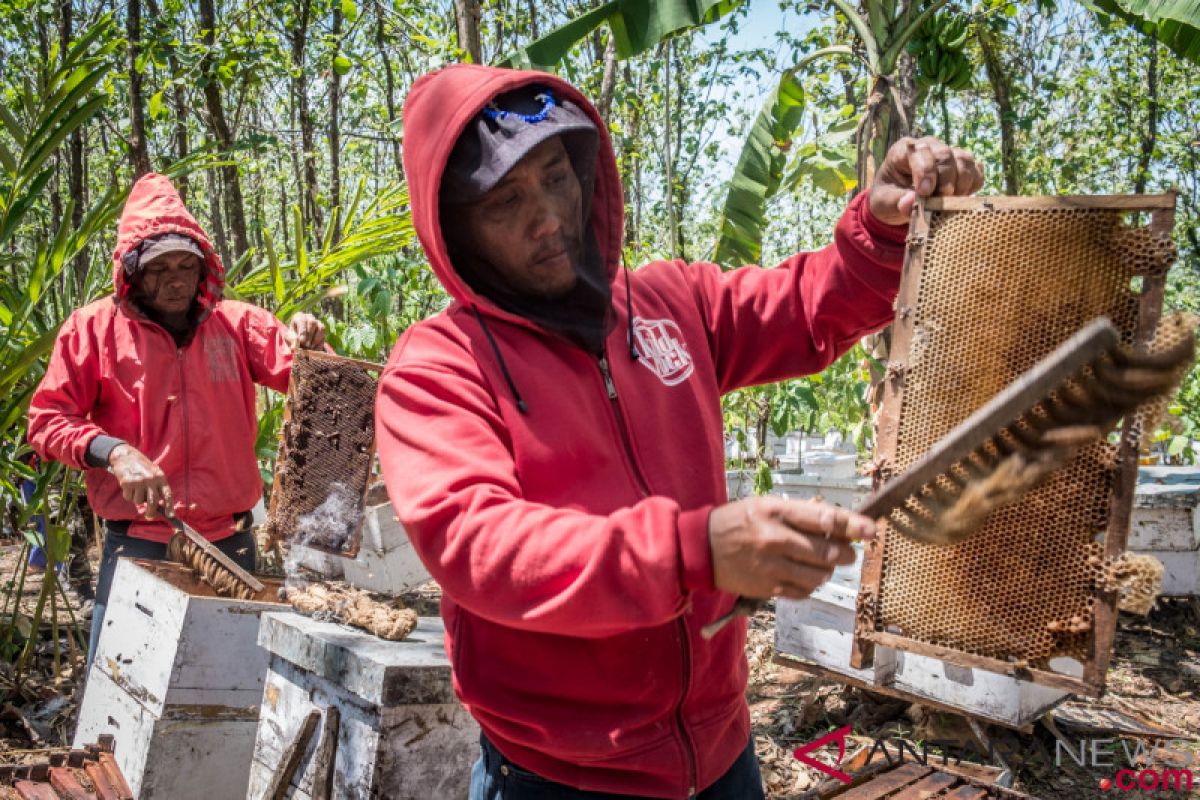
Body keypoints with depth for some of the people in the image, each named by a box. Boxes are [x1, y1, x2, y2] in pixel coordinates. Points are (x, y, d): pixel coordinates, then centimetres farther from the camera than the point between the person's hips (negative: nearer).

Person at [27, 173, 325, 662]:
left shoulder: (237, 323, 4)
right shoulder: (95, 327, 0)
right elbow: (46, 419, -2)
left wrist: (309, 347, -19)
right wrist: (113, 451, -20)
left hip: (229, 542, 2)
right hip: (136, 543, -2)